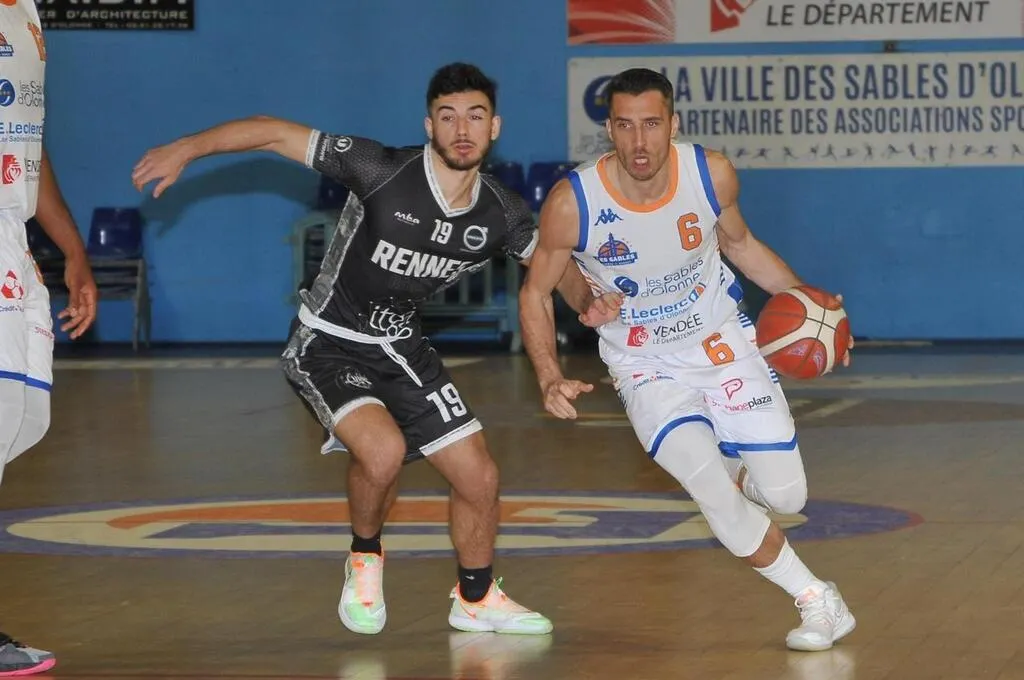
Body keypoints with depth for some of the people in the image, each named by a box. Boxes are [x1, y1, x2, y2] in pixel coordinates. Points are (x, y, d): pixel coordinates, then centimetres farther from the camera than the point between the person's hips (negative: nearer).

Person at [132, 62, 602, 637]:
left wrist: (588, 303, -12)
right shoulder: (382, 171, -25)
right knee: (384, 449, -31)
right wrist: (186, 149, -28)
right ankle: (365, 563, 0)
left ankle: (477, 598, 32)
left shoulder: (501, 214, -9)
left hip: (402, 347, 6)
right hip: (328, 345, -6)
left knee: (480, 478, 5)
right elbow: (277, 133, -22)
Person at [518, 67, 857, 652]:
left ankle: (732, 456, 34)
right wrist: (550, 380, -21)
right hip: (647, 368, -2)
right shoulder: (572, 204, -24)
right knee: (717, 495, -22)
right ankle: (817, 601, 0)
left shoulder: (712, 174, -17)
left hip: (724, 341, 2)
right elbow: (536, 294, -8)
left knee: (785, 496, -3)